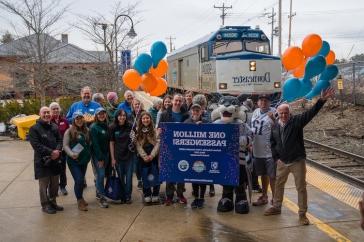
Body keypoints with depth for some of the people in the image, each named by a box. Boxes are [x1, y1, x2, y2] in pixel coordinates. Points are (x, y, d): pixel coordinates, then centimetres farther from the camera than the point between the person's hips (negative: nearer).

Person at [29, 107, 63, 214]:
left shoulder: (55, 127, 11)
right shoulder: (34, 128, -7)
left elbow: (60, 140, 8)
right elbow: (36, 145, -15)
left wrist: (57, 150, -13)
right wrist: (51, 152, -20)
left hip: (55, 160, 5)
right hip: (42, 161, -5)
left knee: (55, 183, 13)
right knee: (44, 184, 2)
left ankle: (53, 202, 28)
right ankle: (45, 205, 15)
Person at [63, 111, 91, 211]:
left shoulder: (87, 131, 7)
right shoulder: (69, 131, -6)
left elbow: (89, 143, 15)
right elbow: (65, 145, -10)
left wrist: (89, 155, 6)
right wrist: (71, 154, -24)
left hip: (84, 160, 4)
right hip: (73, 160, -4)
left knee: (81, 180, 13)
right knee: (79, 180, -10)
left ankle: (80, 198, 31)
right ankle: (80, 201, 6)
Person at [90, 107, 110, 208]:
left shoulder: (106, 126, 8)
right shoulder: (94, 127, -10)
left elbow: (108, 141, 10)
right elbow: (95, 144, -14)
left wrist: (106, 156, 5)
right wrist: (100, 158, -14)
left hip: (106, 153, 6)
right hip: (97, 155, -6)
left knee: (101, 174, 11)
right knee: (101, 174, -9)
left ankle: (99, 191, 26)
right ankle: (102, 198, -3)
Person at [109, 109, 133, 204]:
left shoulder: (130, 126, -4)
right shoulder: (112, 128, -5)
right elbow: (111, 143, -1)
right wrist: (112, 158, -2)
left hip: (129, 155, 0)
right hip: (118, 156, 0)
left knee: (129, 177, 3)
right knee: (121, 178, 8)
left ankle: (128, 196, 16)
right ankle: (122, 197, 22)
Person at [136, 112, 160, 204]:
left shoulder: (155, 130, 1)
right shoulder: (138, 131, 4)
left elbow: (157, 143, -5)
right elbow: (138, 145, -1)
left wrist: (152, 155, -15)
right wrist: (144, 156, -11)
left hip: (154, 157, -1)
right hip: (143, 157, 1)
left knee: (155, 175, 0)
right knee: (145, 176, 5)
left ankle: (155, 195, 11)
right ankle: (147, 195, 14)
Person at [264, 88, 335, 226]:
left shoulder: (297, 121, -12)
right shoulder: (275, 126, 1)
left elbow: (311, 113, -25)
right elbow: (272, 143, 11)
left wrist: (322, 100, -39)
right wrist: (276, 157, 3)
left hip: (297, 161, -4)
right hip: (282, 162, 4)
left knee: (301, 188, 2)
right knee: (279, 185, 18)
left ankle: (302, 214, 14)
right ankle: (276, 207, 37)